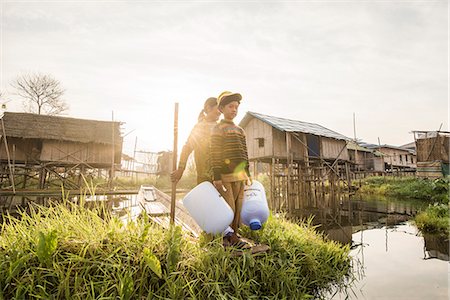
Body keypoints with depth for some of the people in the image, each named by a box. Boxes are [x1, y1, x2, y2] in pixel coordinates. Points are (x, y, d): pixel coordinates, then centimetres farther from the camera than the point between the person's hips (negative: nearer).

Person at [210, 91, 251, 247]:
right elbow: (215, 154, -10)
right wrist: (216, 177, -15)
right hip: (225, 176, -7)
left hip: (239, 176, 7)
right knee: (228, 207, -7)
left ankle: (233, 235, 18)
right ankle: (225, 236, 5)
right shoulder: (218, 129, -2)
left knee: (237, 206, 8)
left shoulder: (240, 130, 19)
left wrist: (247, 174, 18)